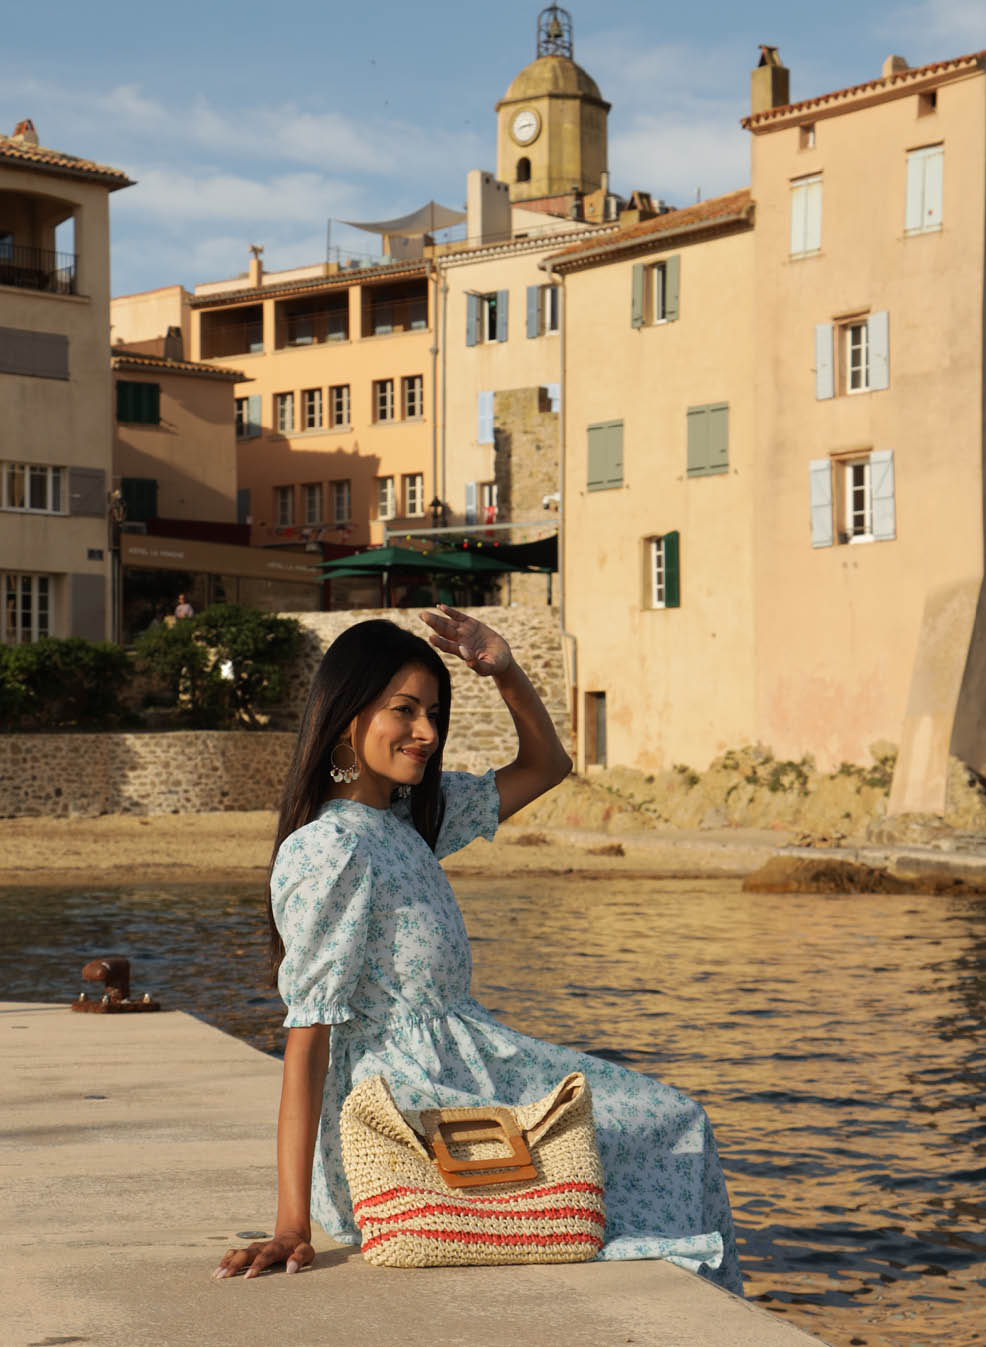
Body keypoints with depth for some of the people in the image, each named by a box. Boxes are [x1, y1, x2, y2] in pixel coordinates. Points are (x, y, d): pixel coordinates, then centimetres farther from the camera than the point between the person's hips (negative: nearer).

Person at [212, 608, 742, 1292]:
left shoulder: (410, 817, 9)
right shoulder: (327, 852, -18)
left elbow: (546, 766, 21)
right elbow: (308, 1029, -23)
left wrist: (507, 672, 1)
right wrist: (293, 1222, -26)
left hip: (457, 1075, 10)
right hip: (406, 1112, -10)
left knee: (674, 1122, 16)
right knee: (671, 1127, 3)